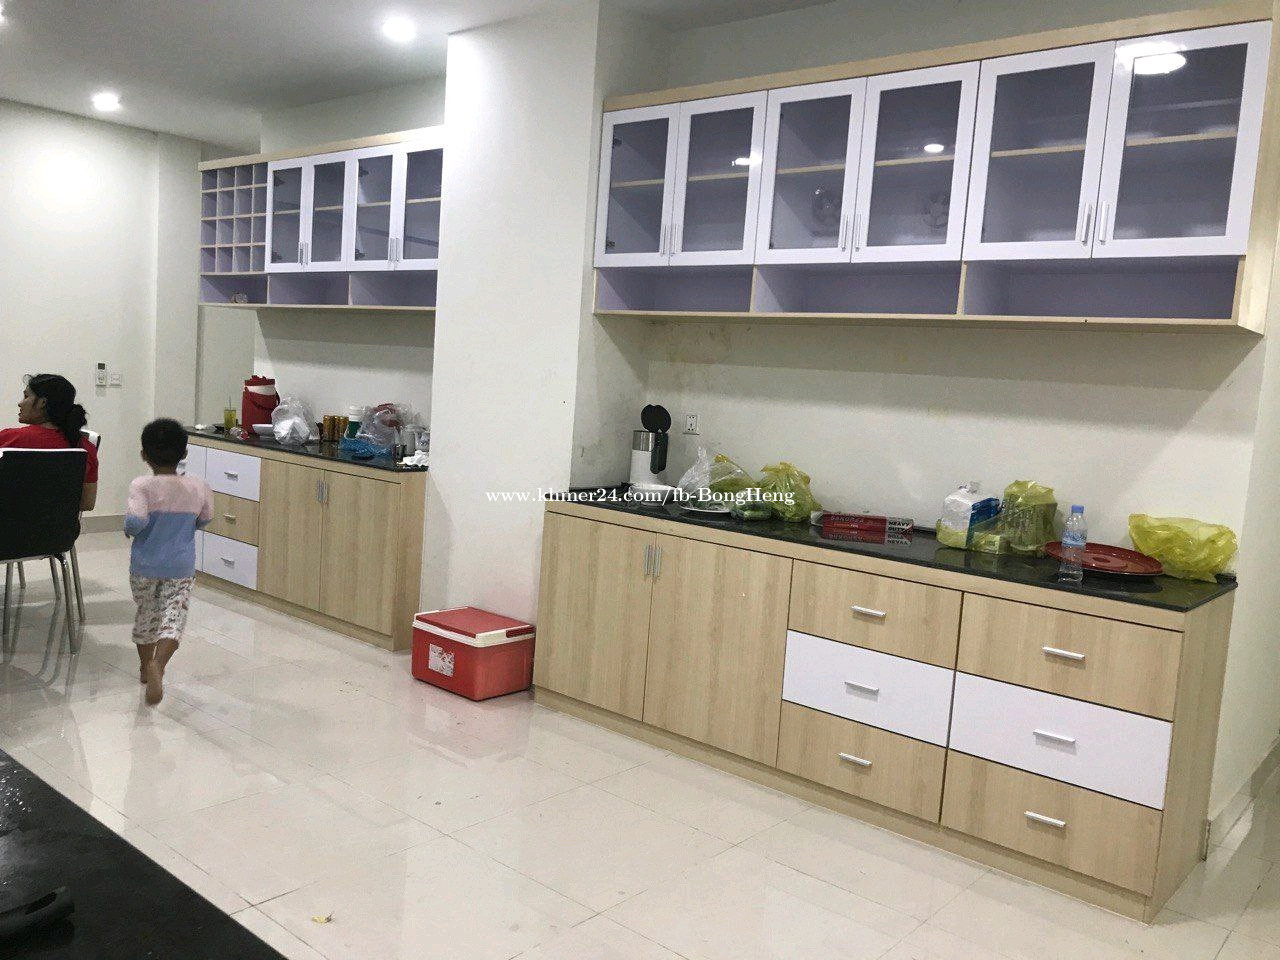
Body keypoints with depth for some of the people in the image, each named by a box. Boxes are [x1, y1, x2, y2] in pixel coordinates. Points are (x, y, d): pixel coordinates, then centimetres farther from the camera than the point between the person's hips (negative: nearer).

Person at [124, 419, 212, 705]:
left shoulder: (142, 486, -16)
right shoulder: (198, 488, -6)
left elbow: (134, 521, -29)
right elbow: (203, 520, 9)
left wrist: (129, 530, -8)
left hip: (144, 566, 0)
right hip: (181, 568, 0)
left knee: (146, 613, 20)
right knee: (174, 617, -1)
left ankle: (146, 665, 38)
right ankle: (157, 665, -27)